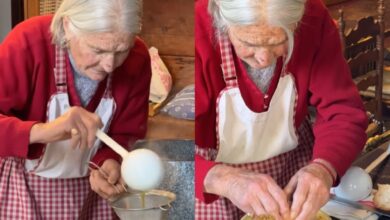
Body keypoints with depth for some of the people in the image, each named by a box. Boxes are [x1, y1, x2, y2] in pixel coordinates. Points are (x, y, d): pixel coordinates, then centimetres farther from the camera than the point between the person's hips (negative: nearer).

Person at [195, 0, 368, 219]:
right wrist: (224, 179, -51)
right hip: (213, 175, -3)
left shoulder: (313, 19, -21)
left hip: (293, 164, 3)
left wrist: (324, 168, -37)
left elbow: (344, 111, -19)